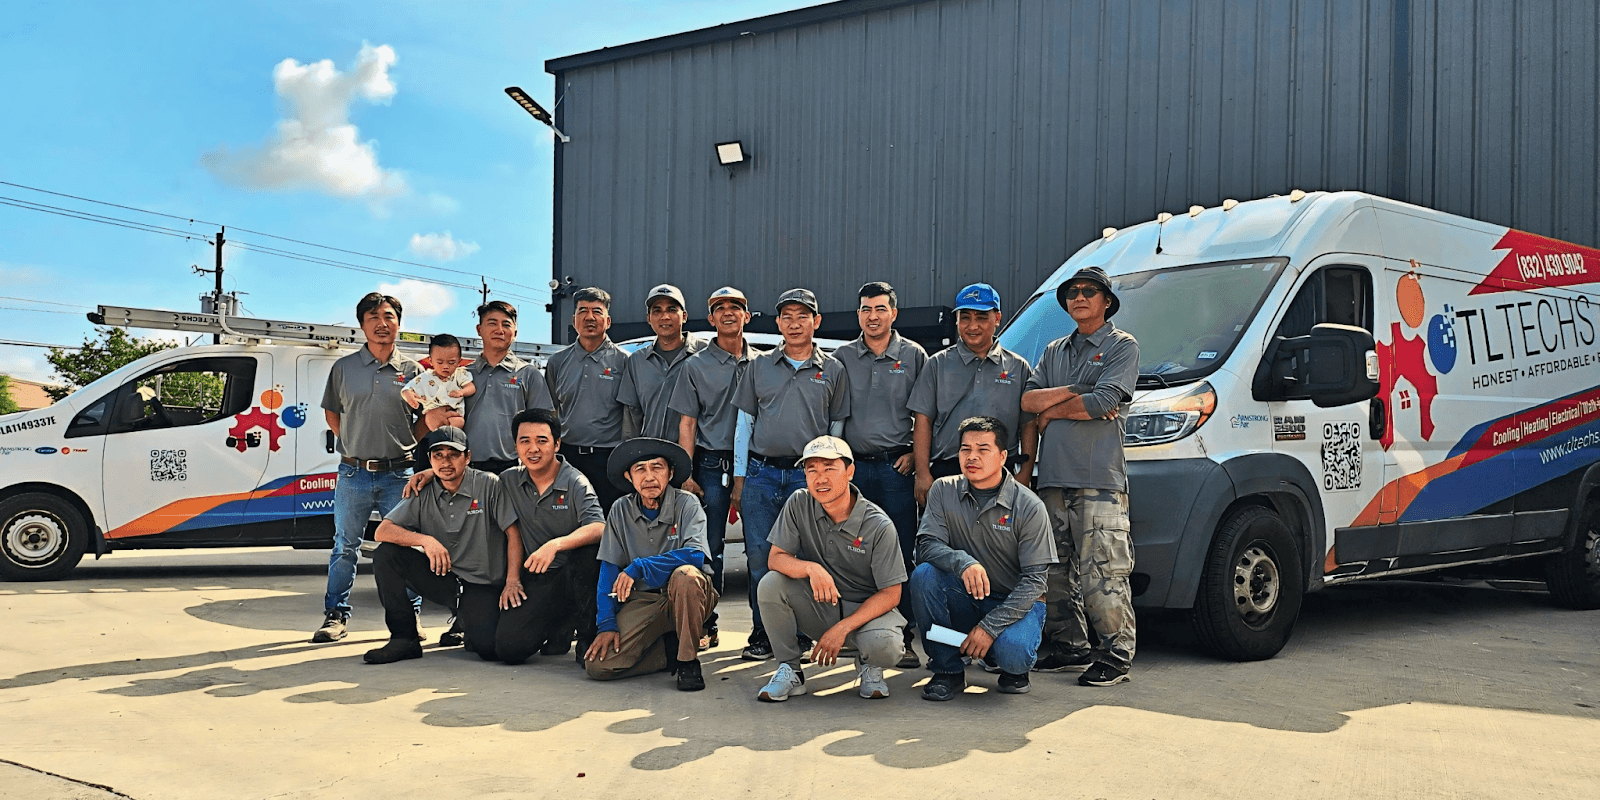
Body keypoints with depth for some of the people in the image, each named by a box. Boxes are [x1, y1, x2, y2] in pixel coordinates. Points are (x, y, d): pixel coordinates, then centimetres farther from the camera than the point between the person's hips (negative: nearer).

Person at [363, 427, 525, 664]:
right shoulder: (424, 494, 3)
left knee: (491, 648, -28)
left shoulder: (488, 485, -8)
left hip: (481, 585, -4)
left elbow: (513, 533, -7)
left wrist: (512, 581, -16)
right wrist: (426, 540, -20)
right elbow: (382, 531, -4)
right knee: (385, 554, -15)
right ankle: (405, 638, -5)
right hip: (441, 578, 4)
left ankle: (475, 624, 13)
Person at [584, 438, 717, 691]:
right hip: (643, 600, 3)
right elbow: (608, 569, 3)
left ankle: (689, 661, -19)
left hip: (685, 596, -3)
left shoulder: (687, 504, -9)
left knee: (685, 575, -38)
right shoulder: (621, 510, 1)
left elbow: (695, 554, -25)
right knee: (597, 664, -17)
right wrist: (607, 623, -8)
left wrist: (638, 568, -26)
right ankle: (672, 650, 4)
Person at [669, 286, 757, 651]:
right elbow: (687, 424, 4)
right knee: (710, 548, -2)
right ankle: (705, 627, 6)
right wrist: (686, 474, -5)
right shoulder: (696, 365, 7)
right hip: (712, 465, -1)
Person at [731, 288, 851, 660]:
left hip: (808, 476, -1)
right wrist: (739, 477, 6)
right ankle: (762, 634, 9)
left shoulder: (833, 370, 9)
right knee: (759, 556, -1)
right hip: (761, 472, 1)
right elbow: (743, 422, 12)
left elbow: (837, 425, 11)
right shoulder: (758, 366, 12)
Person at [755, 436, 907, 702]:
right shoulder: (799, 504, -9)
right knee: (771, 583, -24)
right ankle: (789, 670, -6)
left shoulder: (878, 526, -17)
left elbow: (890, 595, -15)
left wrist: (842, 628, -24)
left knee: (886, 646, -34)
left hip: (865, 610, -2)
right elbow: (776, 558, -9)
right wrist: (811, 568, -32)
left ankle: (868, 665, 6)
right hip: (816, 607, 3)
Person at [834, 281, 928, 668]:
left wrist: (915, 454, -3)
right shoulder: (840, 358, 9)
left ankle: (902, 639, 4)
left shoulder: (913, 356, 5)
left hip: (897, 467, -2)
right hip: (853, 466, 2)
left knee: (900, 556, -2)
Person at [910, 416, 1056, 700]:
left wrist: (989, 627, -22)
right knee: (923, 574, -26)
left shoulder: (1029, 507, -12)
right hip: (964, 600, 3)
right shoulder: (943, 491, -3)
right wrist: (963, 562, -34)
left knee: (1011, 652, -33)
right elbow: (926, 546, -12)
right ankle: (947, 670, -10)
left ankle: (1014, 667, 8)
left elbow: (1034, 580, -13)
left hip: (1015, 602, -3)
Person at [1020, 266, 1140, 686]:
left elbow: (1104, 402, -10)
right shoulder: (1054, 351, 22)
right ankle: (1069, 646, 20)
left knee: (1102, 574, -8)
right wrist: (1075, 393, -5)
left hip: (1099, 479, -6)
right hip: (1053, 477, 6)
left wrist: (1052, 410, 1)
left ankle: (1115, 655, 1)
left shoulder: (1122, 346, 4)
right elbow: (1028, 400, 8)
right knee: (1057, 572, 9)